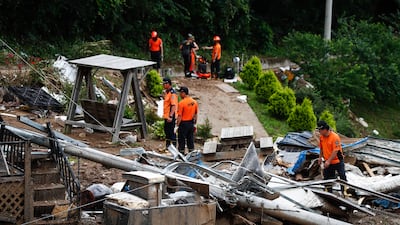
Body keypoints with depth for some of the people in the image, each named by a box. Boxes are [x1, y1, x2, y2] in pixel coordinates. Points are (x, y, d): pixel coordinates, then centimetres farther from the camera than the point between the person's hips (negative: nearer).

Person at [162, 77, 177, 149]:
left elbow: (174, 105, -23)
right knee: (166, 130, 17)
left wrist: (170, 116, -28)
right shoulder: (166, 92, 14)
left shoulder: (172, 93, -17)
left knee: (171, 131, -4)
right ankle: (167, 146, 28)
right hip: (166, 116, 10)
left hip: (171, 116, -10)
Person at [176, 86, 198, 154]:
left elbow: (180, 116, -17)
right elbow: (195, 114, 10)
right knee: (191, 140, 13)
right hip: (191, 123, 6)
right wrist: (194, 124, 18)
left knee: (181, 141, 4)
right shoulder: (194, 102, 4)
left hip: (183, 123, -6)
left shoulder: (181, 103, -16)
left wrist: (177, 125, -11)